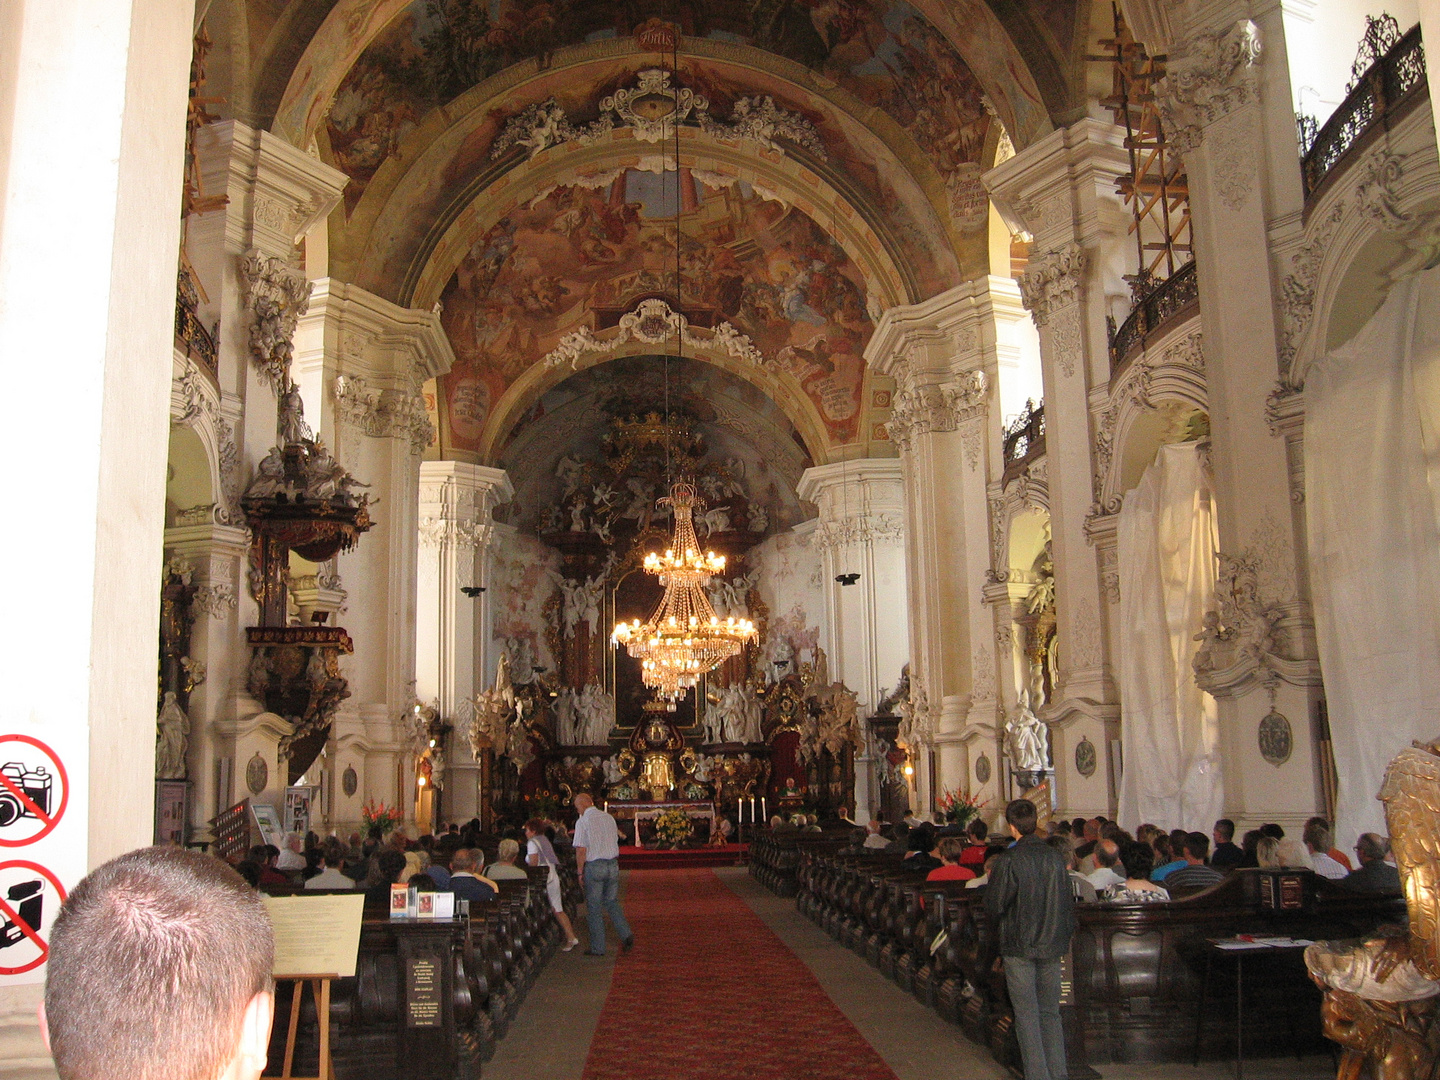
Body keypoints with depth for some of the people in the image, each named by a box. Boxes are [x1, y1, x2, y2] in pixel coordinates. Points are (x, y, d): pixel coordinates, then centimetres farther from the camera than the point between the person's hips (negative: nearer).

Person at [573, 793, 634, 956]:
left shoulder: (583, 822, -9)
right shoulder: (609, 818, 9)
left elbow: (581, 850, -12)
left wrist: (580, 871, -3)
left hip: (594, 866, -5)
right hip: (613, 863, 5)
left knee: (594, 907, 5)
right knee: (612, 902, 15)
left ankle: (598, 947, 9)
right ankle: (626, 934, -2)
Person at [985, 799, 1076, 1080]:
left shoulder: (1008, 861, -15)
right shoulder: (1055, 857, -1)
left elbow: (994, 906, -12)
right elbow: (1068, 902, 7)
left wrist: (991, 880, 7)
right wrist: (1065, 935, 19)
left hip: (1019, 944, -4)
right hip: (1052, 945, 4)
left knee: (1027, 1014, 3)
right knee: (1051, 1012, 14)